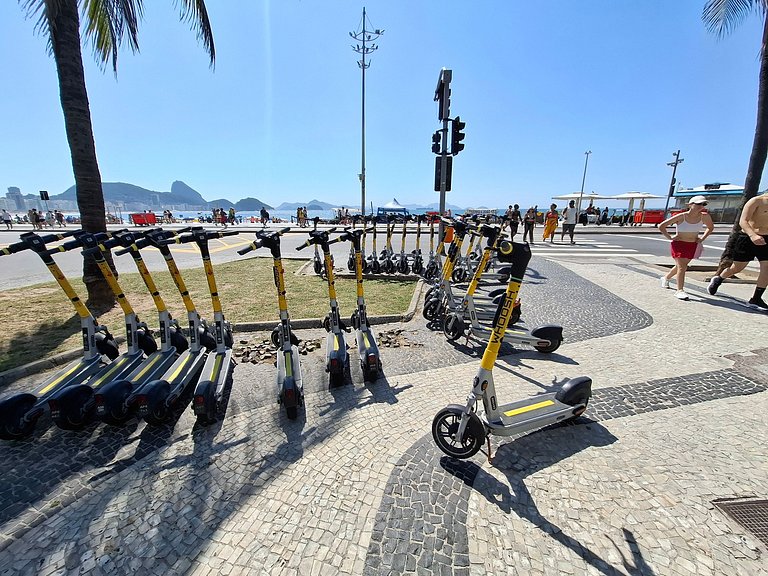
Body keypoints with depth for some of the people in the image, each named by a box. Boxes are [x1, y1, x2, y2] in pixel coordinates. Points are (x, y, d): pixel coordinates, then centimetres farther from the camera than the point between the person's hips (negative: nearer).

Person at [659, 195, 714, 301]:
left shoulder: (705, 216, -4)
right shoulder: (681, 217, -16)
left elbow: (711, 227, 16)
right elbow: (661, 226, -11)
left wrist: (702, 238, 4)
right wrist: (670, 237, -10)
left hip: (693, 245, 5)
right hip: (678, 244, -5)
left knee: (681, 266, 14)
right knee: (681, 267, -11)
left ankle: (666, 278, 38)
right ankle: (680, 290, -9)